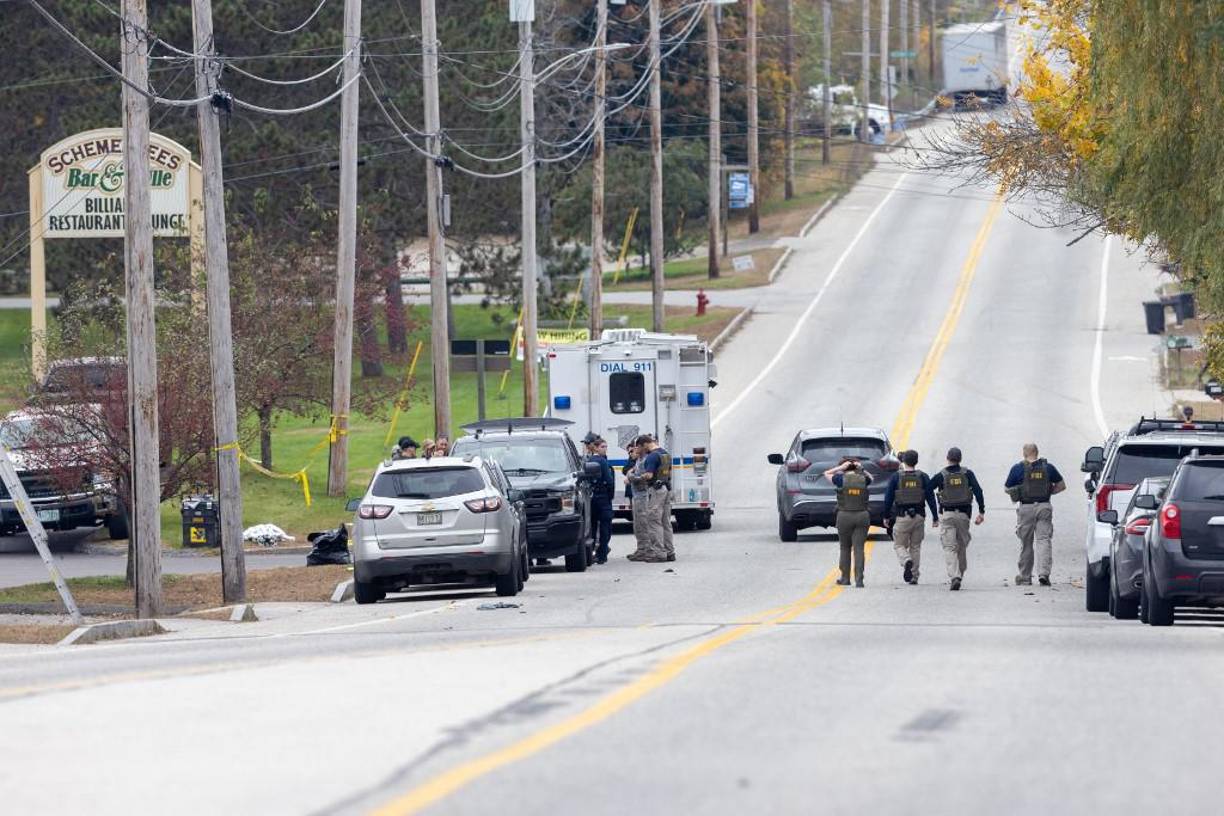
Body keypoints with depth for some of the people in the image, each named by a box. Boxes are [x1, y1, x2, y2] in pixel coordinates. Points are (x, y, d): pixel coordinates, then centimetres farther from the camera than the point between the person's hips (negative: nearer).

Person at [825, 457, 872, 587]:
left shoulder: (842, 479, -5)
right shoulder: (863, 479, 2)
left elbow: (826, 474, 13)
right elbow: (870, 477, 28)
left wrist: (841, 467, 7)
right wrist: (861, 469, 12)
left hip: (845, 517, -2)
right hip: (862, 516, 2)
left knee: (845, 548, 13)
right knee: (859, 548, -1)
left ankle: (845, 578, 20)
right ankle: (859, 580, -11)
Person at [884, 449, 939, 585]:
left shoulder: (896, 477, -3)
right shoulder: (923, 477, 1)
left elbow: (888, 498, -1)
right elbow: (931, 497, 1)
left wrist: (886, 516, 9)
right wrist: (935, 517, 5)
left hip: (902, 517, -2)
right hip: (919, 516, 2)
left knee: (899, 545, 7)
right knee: (916, 546, 13)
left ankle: (906, 561, -24)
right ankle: (914, 577, 11)